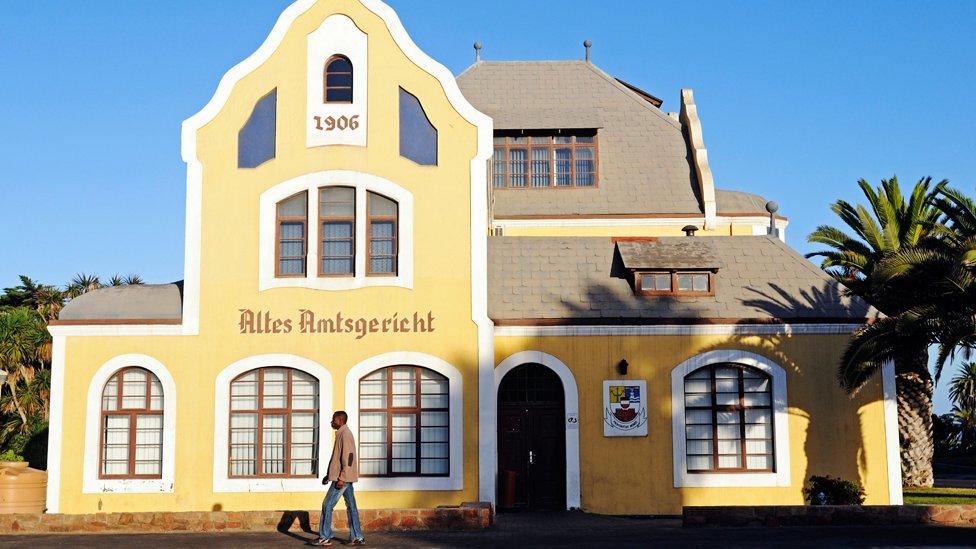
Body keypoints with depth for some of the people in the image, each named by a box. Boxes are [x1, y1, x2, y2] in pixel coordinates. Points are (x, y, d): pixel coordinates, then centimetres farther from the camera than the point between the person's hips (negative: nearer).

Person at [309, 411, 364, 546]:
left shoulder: (345, 434, -13)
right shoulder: (341, 434, 19)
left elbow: (348, 456, -21)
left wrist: (341, 478, -24)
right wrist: (329, 475, 23)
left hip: (342, 478, -10)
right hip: (346, 478, 10)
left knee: (327, 505, -5)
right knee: (351, 507, 8)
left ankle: (324, 538, -2)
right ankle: (357, 537, 9)